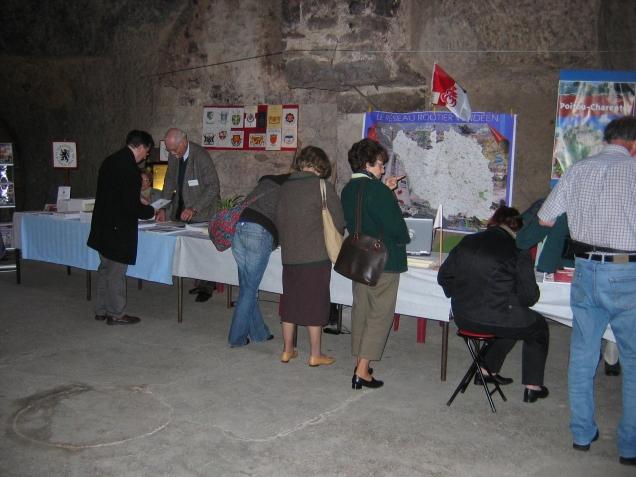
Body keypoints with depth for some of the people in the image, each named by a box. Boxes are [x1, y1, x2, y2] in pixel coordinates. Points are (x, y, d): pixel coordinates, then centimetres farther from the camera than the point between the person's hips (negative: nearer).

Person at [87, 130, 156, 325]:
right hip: (118, 229, -9)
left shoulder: (110, 161, 7)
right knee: (116, 272, 2)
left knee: (105, 268, 18)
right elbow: (132, 205, -22)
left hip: (103, 226, 9)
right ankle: (116, 314, 13)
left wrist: (139, 205, 18)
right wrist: (150, 211, -4)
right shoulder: (129, 168, -21)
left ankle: (101, 310, 29)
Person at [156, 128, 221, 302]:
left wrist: (193, 209, -26)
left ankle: (206, 287, 9)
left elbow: (213, 187, -20)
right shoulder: (173, 155, 1)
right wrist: (163, 208, 2)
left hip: (202, 210, -6)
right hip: (182, 207, 6)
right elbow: (170, 182, 11)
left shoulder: (201, 156, -20)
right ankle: (198, 283, 11)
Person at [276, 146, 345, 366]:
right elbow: (339, 220, -7)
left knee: (290, 301, 14)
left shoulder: (285, 186, 5)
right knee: (315, 303, 5)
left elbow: (279, 220, 11)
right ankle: (315, 354, 14)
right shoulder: (322, 186, -9)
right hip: (316, 256, -5)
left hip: (289, 255, 5)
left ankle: (287, 350, 24)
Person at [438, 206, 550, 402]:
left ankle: (487, 371, 39)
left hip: (463, 317, 6)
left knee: (512, 320, 34)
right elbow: (529, 295, -8)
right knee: (539, 326, 22)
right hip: (494, 318, -6)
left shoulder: (467, 242, 5)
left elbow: (443, 276, 11)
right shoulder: (518, 251, -10)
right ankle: (532, 387, 23)